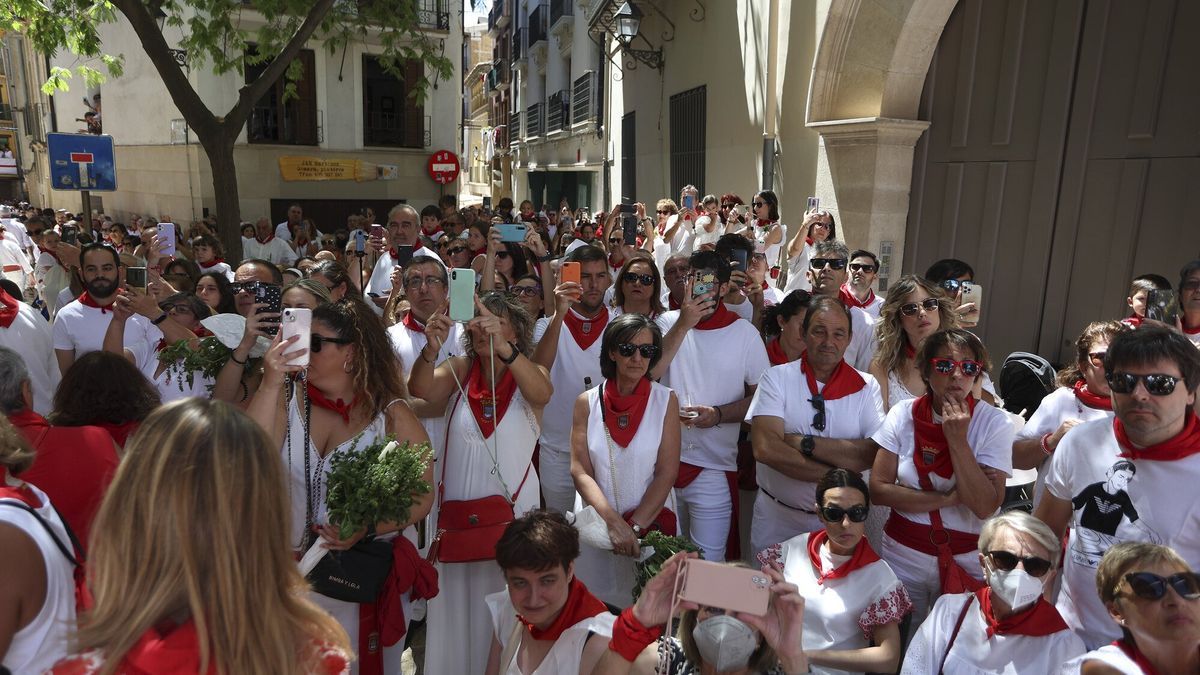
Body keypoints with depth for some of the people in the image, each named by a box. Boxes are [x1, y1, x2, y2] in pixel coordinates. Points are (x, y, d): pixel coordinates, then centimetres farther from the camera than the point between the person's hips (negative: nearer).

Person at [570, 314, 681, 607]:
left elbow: (667, 472, -8)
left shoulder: (666, 400, -4)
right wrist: (614, 522, -17)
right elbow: (580, 471, -6)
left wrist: (635, 526, -15)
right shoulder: (587, 402, -2)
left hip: (651, 523, -1)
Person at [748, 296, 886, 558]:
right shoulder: (776, 378, -8)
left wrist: (805, 443, -22)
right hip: (776, 517, -1)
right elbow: (765, 449, -21)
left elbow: (875, 453, -16)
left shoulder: (866, 386, -3)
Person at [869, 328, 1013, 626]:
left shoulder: (994, 422, -10)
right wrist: (949, 498, -16)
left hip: (967, 559, -1)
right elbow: (879, 488, -10)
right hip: (903, 554, 1)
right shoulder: (903, 414, -7)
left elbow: (985, 506, -18)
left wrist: (957, 440, -22)